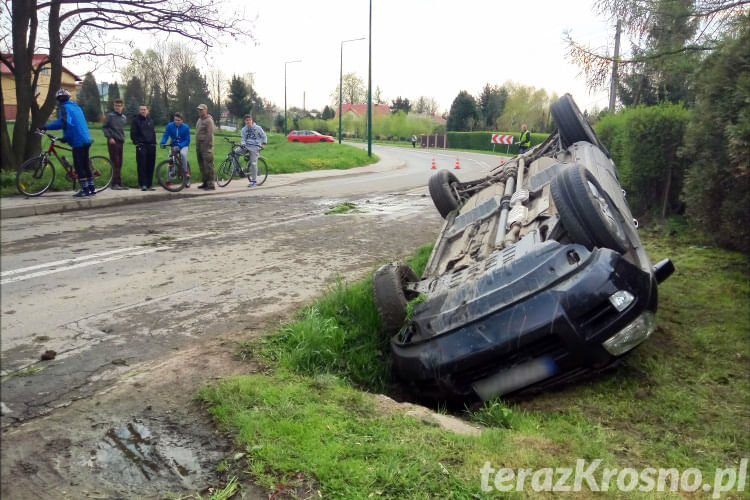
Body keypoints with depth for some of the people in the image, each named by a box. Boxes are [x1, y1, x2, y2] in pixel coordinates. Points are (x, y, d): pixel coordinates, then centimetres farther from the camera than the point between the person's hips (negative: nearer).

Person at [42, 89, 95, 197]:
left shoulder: (64, 107, -6)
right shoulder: (76, 106, 21)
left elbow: (66, 123, -21)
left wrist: (65, 137, -9)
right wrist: (46, 126, 28)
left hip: (78, 141, -8)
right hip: (86, 139, 8)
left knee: (79, 166, -3)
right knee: (85, 165, 14)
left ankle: (85, 189, -2)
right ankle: (91, 188, 17)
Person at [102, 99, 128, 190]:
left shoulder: (124, 117, 16)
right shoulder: (110, 115, -2)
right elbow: (104, 127, -3)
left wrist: (123, 138, 12)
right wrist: (109, 137, -12)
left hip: (120, 141, 6)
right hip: (112, 141, -6)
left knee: (119, 164, 7)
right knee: (115, 162, -10)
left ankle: (119, 183, 11)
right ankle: (115, 183, -8)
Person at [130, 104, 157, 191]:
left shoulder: (150, 121, 18)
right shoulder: (136, 120, 4)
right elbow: (133, 134, 1)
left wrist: (154, 143, 12)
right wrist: (137, 143, -10)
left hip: (151, 146, 5)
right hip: (141, 146, -5)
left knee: (150, 166, 3)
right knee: (142, 166, -10)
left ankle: (149, 185, 10)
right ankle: (143, 185, -10)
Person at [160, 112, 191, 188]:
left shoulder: (185, 127, -11)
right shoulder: (170, 125, -6)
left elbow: (187, 140, -12)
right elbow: (165, 135, -6)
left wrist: (180, 146, -28)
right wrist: (163, 143, -27)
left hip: (183, 145, -2)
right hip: (174, 146, 3)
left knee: (183, 154, -35)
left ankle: (186, 172, -19)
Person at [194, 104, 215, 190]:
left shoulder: (208, 120, -9)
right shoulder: (199, 120, 19)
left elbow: (210, 134, -15)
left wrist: (206, 146, -17)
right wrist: (197, 145, 14)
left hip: (206, 146, -9)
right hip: (199, 146, 9)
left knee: (208, 166, -9)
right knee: (201, 166, 11)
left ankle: (210, 184, -8)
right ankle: (205, 183, 18)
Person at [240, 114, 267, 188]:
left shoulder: (258, 128, -1)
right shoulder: (244, 129, 9)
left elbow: (264, 136, 7)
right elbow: (243, 139, 8)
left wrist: (263, 144, -5)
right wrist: (243, 144, -12)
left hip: (255, 147, -4)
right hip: (247, 146, 4)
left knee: (253, 163, -10)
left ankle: (253, 181, -2)